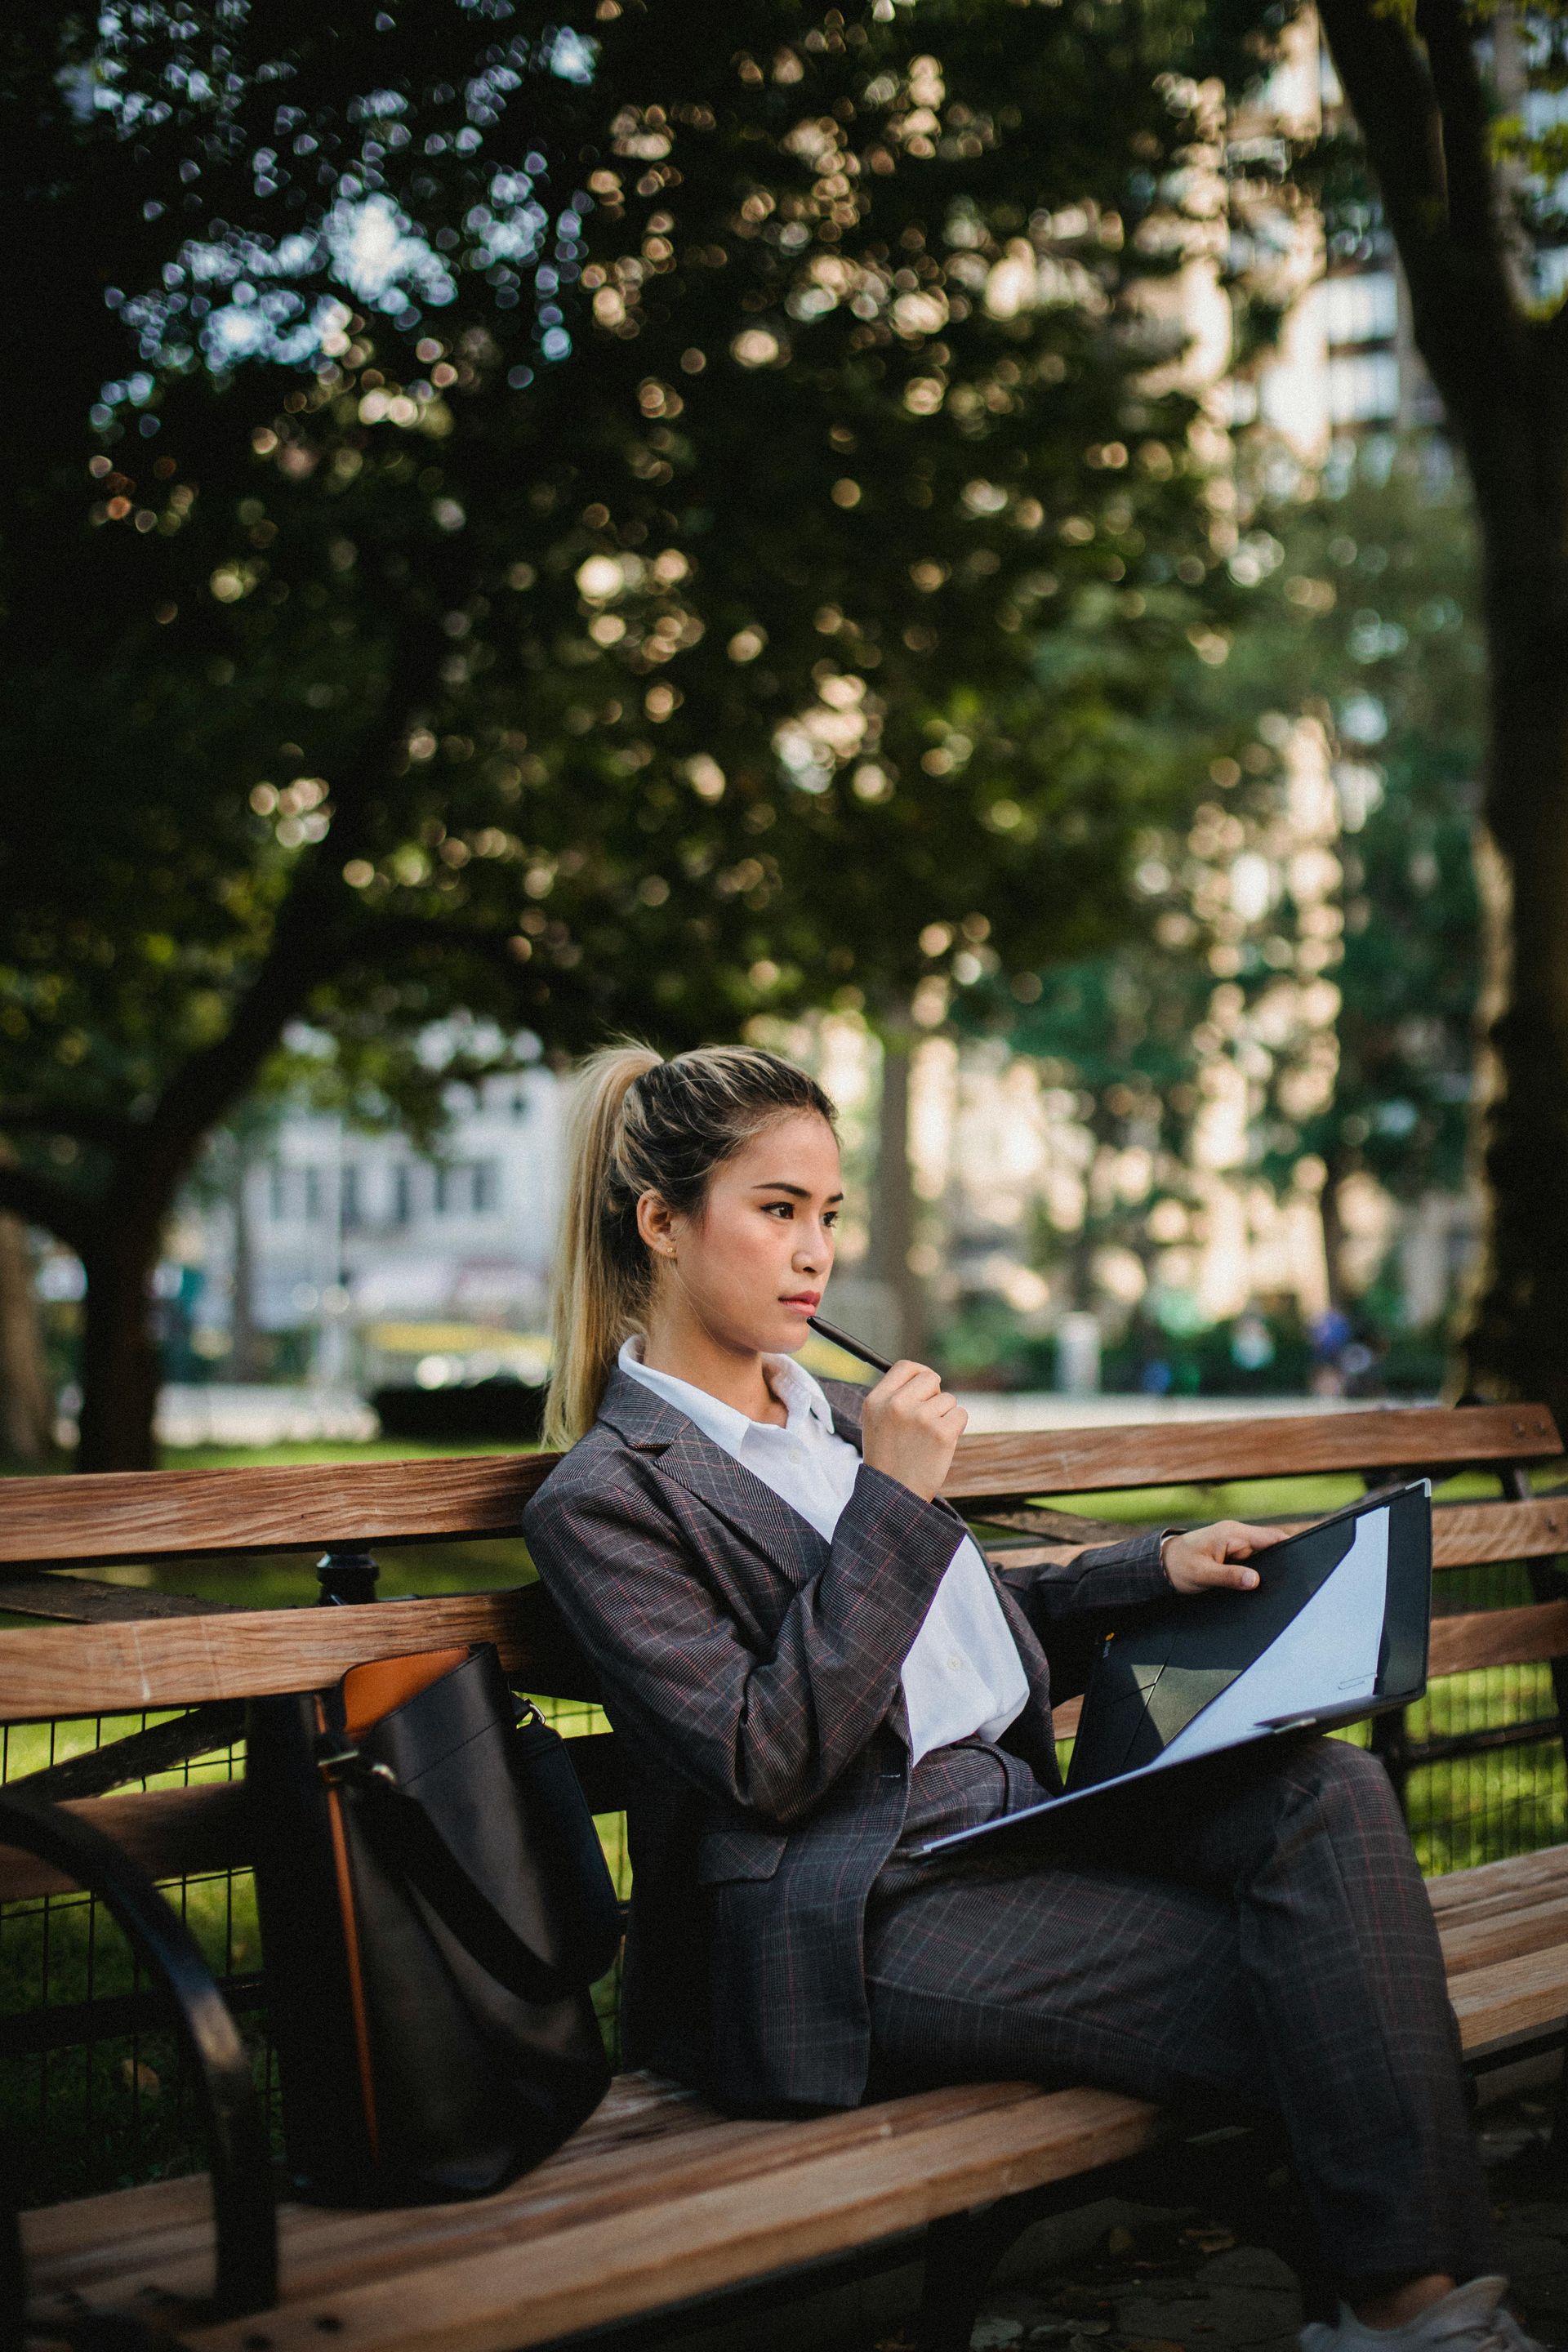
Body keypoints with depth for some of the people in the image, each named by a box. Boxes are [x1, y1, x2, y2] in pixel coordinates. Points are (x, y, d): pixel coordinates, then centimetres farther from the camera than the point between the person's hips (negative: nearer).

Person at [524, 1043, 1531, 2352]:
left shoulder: (841, 1416, 18)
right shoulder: (603, 1500, -7)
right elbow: (769, 1766, -15)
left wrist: (1157, 1569, 13)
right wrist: (893, 1502, -14)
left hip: (1016, 1821, 8)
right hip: (863, 1922, -7)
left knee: (1331, 1788, -18)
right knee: (1311, 1997, -20)